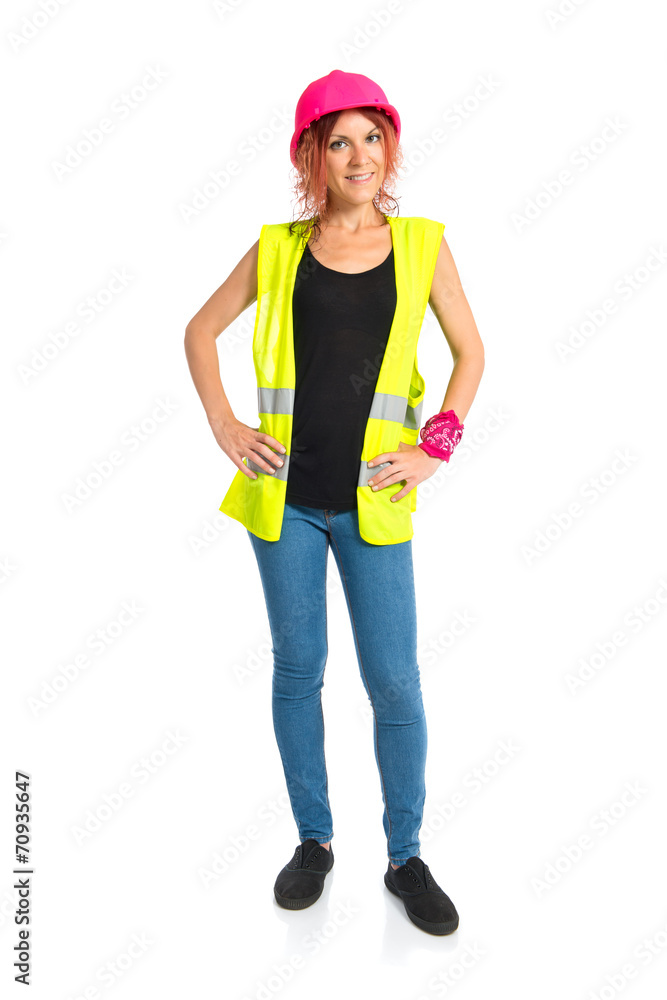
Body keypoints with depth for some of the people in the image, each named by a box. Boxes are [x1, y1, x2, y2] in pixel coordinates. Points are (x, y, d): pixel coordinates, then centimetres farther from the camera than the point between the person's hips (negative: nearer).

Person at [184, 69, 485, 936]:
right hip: (285, 498, 1)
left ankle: (406, 857, 24)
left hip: (372, 502, 0)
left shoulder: (422, 244, 4)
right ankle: (314, 840, 31)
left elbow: (471, 352, 9)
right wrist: (224, 428, 2)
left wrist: (434, 448, -2)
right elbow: (201, 330, 13)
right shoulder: (278, 248, 4)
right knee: (297, 671, 11)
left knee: (395, 685, 3)